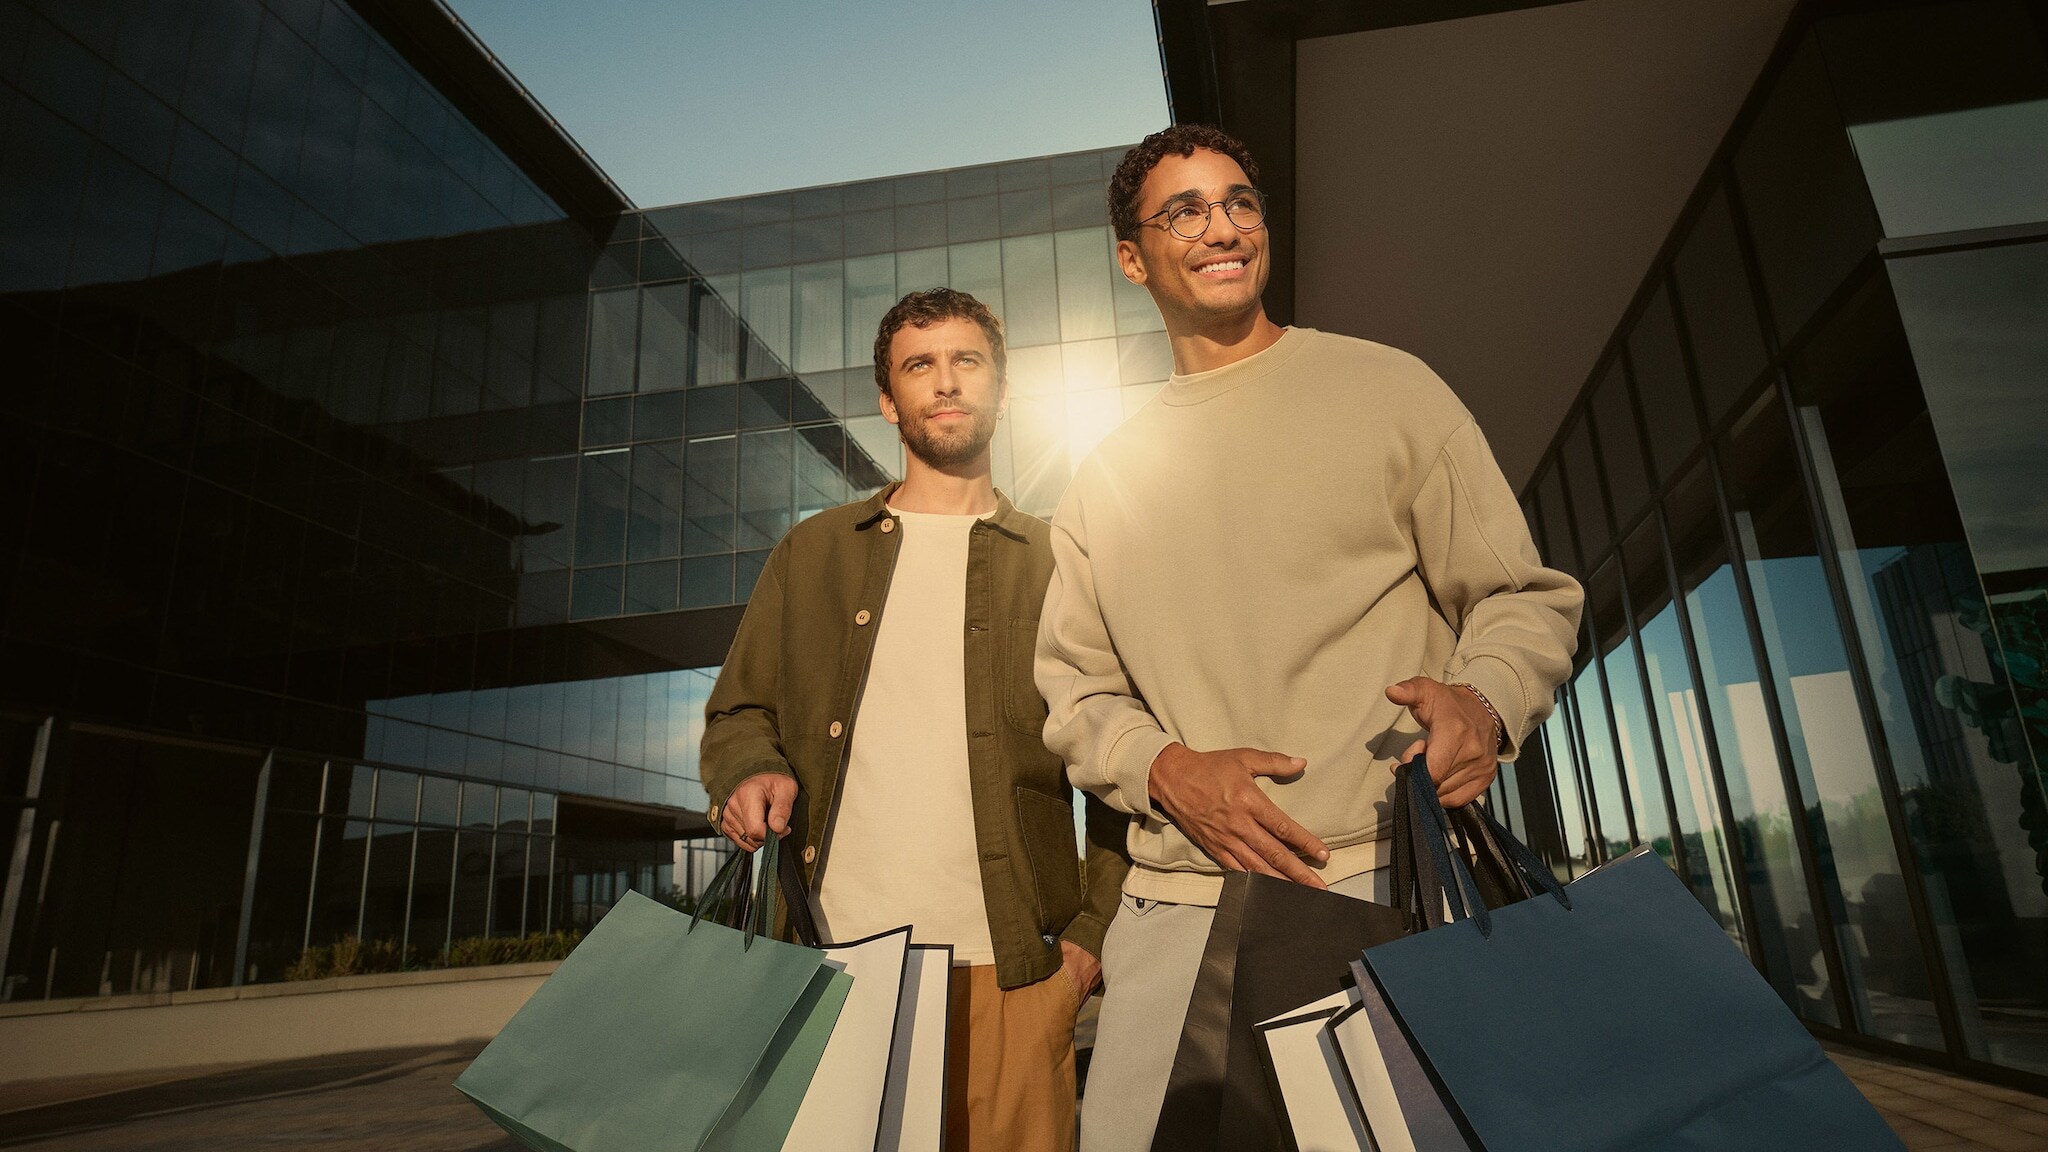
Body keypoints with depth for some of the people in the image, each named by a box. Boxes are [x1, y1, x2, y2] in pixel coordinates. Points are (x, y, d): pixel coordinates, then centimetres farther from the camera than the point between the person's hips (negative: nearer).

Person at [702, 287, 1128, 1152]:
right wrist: (749, 769, -7)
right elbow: (737, 710, 15)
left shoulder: (1059, 564, 7)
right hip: (833, 954, 2)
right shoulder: (812, 554, 13)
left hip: (1008, 968, -1)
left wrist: (1097, 929, -4)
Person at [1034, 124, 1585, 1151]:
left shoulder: (1385, 390, 5)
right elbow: (1074, 691, 12)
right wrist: (1166, 770, -8)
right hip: (1172, 909, 3)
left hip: (1385, 885, -2)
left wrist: (1484, 701, -16)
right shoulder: (1102, 480, 12)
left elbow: (1525, 597, 6)